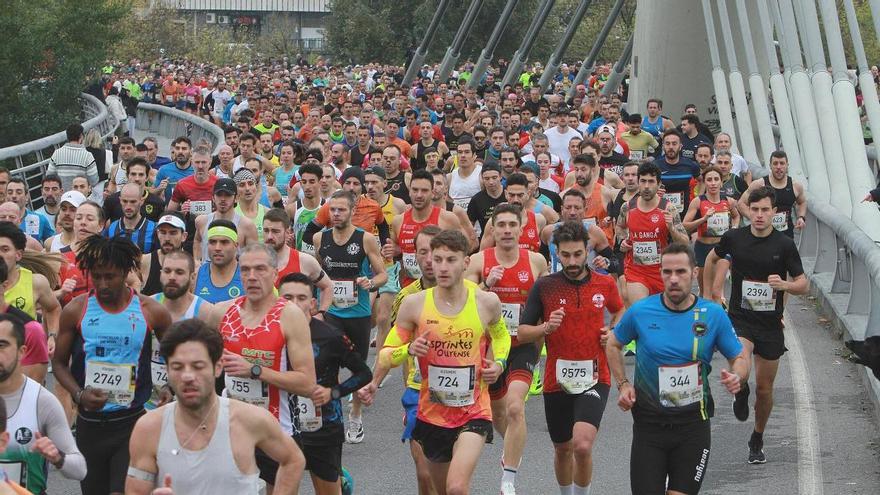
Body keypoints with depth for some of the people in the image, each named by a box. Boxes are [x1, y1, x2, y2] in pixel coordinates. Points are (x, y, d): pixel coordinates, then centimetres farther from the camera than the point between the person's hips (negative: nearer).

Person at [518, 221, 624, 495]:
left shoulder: (606, 284, 0)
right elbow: (522, 333, -1)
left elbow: (619, 312, 22)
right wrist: (546, 328, -20)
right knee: (562, 449, 16)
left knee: (582, 446, -21)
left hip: (594, 379, -1)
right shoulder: (544, 286, -4)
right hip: (557, 381, 1)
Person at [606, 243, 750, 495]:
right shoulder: (640, 311, -5)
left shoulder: (713, 314, -4)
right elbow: (613, 344, 13)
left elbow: (740, 357, 6)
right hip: (649, 423, 0)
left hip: (693, 424, 0)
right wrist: (623, 385, 2)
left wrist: (737, 376, -16)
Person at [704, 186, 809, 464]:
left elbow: (804, 284, -3)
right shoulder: (734, 238, -4)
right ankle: (741, 394, 6)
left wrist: (784, 284, -24)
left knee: (765, 388, 9)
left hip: (771, 324, 1)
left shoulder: (784, 245, -8)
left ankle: (757, 441, 32)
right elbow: (712, 259, 17)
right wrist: (711, 293, 19)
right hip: (740, 319, -1)